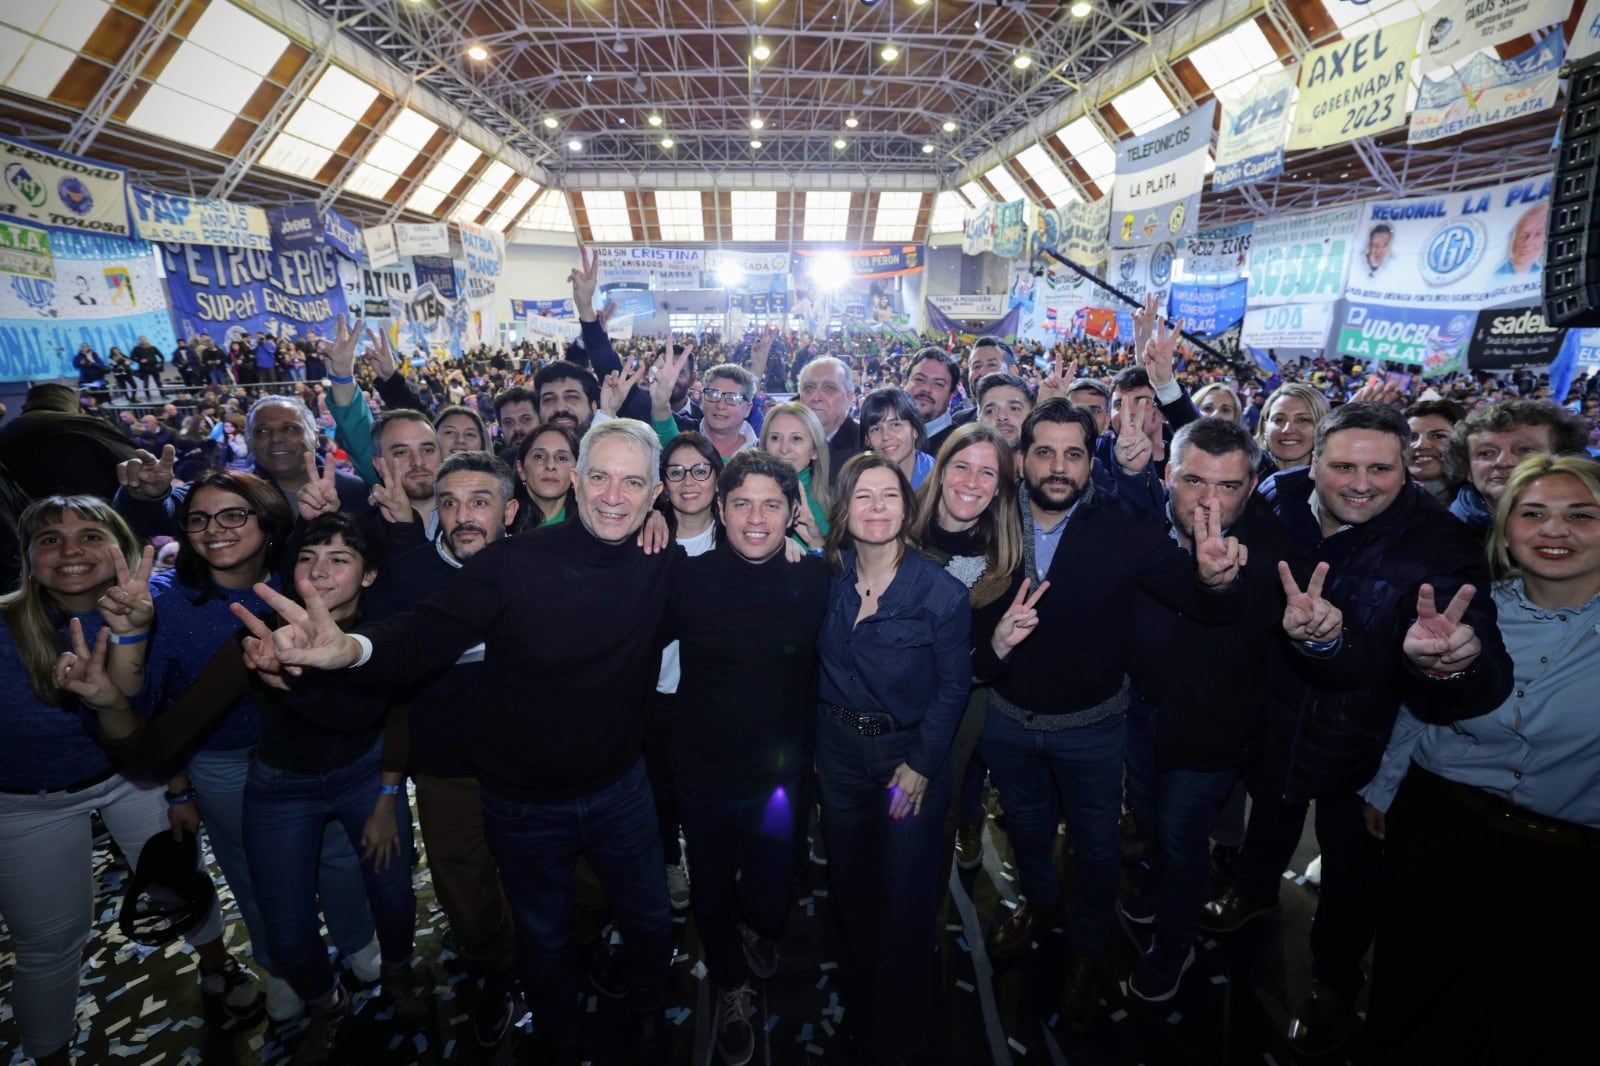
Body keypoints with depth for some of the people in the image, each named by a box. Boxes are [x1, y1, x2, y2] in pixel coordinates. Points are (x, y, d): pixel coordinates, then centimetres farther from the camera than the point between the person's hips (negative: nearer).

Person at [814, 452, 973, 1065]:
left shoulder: (941, 592, -17)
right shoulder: (827, 576, -6)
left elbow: (952, 687, -10)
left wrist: (921, 765, -12)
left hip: (909, 750, -3)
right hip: (838, 748, 4)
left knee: (906, 896, 10)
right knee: (850, 885, 19)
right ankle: (859, 1010, 47)